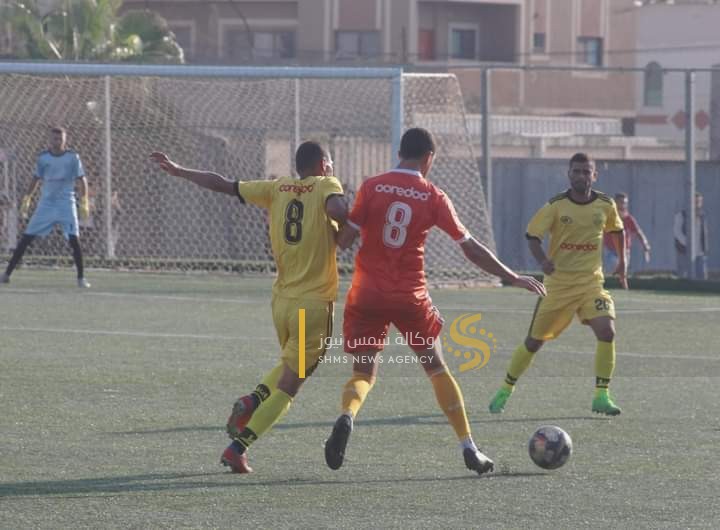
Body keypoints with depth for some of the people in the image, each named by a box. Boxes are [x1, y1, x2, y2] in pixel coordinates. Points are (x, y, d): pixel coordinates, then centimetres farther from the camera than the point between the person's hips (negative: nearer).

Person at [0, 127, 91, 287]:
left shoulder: (73, 157, -2)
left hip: (66, 203, -2)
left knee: (74, 238, -17)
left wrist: (84, 202, -8)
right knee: (26, 238, -2)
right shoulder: (43, 158, 4)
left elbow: (82, 180, 1)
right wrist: (26, 200, 13)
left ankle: (81, 278, -6)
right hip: (45, 204, 2)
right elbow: (36, 180, 16)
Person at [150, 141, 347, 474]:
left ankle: (253, 402, 4)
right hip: (315, 304, -5)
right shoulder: (326, 186, -4)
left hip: (281, 299, 5)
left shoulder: (278, 188, 7)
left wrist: (178, 171, 21)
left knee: (288, 367, 30)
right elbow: (338, 210, -27)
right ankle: (237, 449, -7)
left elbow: (225, 186, 11)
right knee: (288, 387, 1)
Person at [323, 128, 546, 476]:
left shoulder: (371, 187, -2)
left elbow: (345, 239, -6)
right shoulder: (434, 197, -1)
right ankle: (469, 448, 13)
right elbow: (471, 249, 2)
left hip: (367, 294, 0)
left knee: (364, 372, 10)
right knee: (436, 368, 16)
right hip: (411, 298, 0)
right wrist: (512, 277, 13)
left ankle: (347, 417, -24)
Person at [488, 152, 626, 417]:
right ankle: (505, 390, 23)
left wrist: (622, 261, 19)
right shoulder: (556, 205, -10)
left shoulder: (605, 205, -2)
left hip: (591, 281, 1)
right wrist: (543, 261, -24)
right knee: (535, 339, 5)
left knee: (606, 331, -20)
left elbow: (617, 230, 19)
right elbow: (532, 235, -7)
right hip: (558, 282, -1)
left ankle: (601, 397, -9)